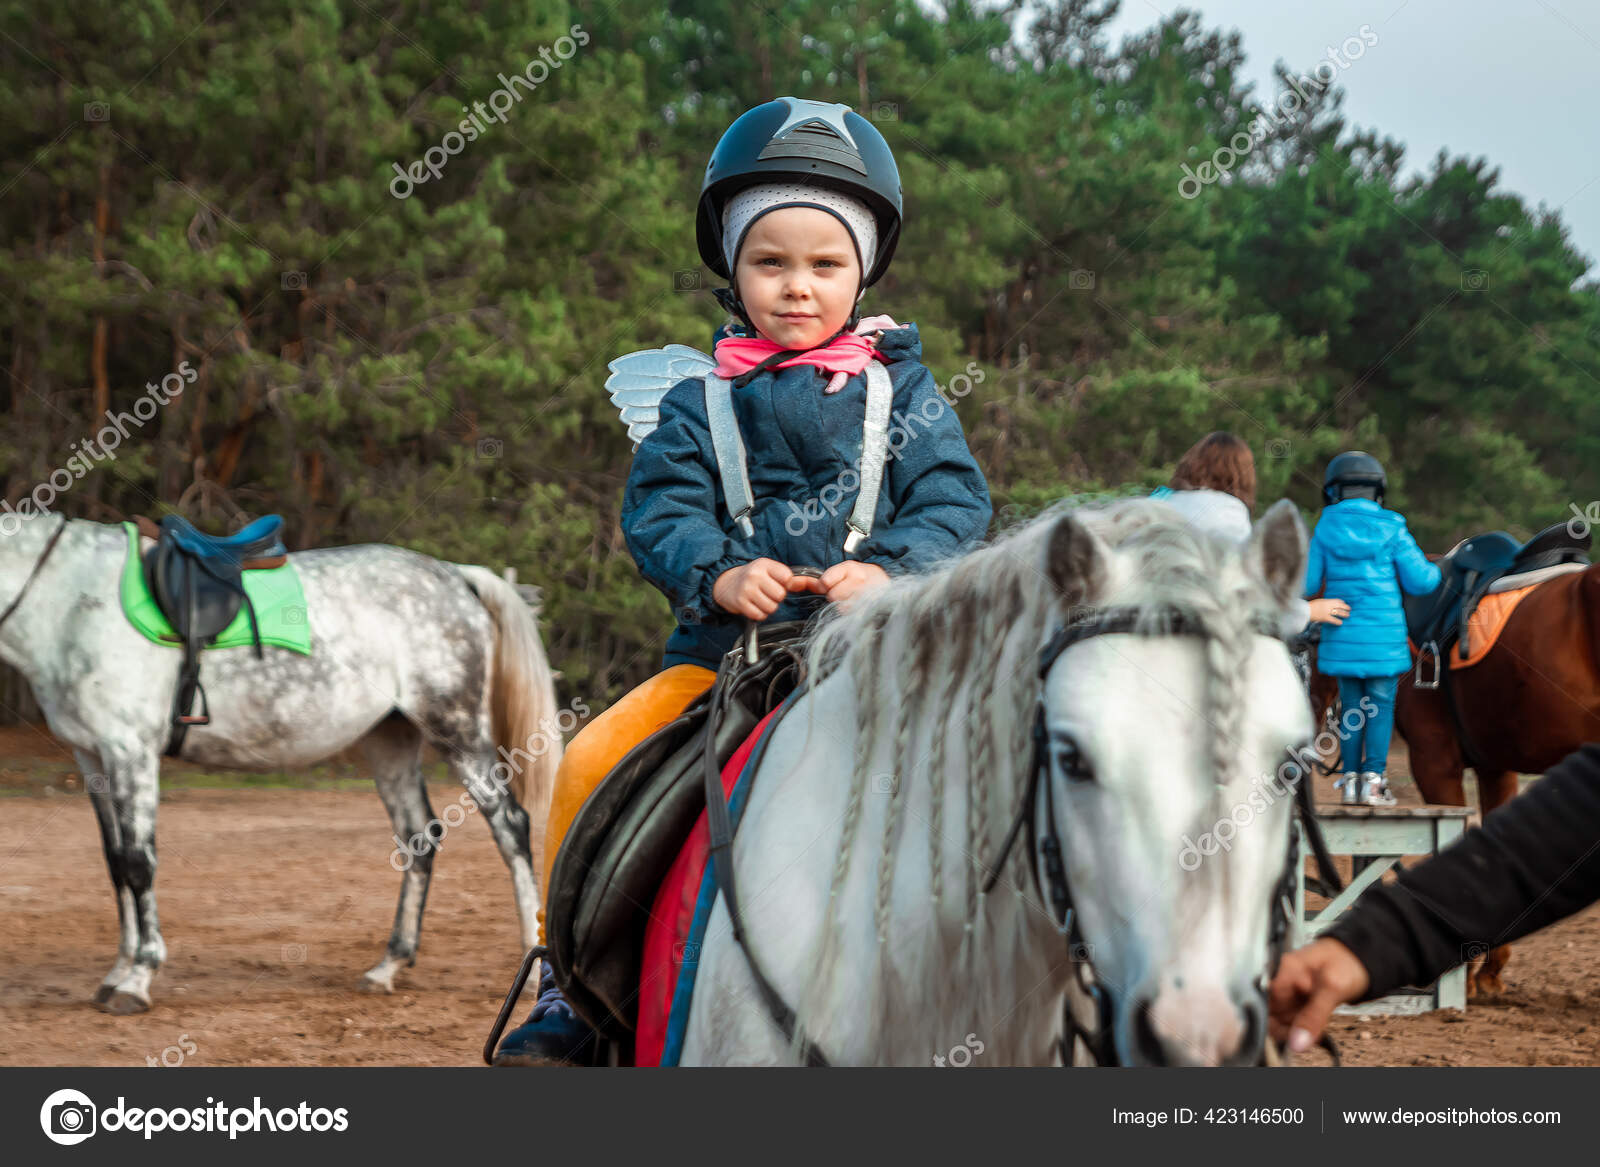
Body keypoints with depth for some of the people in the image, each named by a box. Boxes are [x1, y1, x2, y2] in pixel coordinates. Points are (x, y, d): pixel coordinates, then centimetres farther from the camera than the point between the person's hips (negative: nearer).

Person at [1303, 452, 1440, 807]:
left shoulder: (1326, 529, -1)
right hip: (1384, 637, -2)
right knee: (1381, 705, 4)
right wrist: (1435, 573, 18)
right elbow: (1417, 581, -4)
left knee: (1351, 705, 12)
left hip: (1341, 638, 2)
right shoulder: (1391, 530, -5)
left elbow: (1308, 584, 1)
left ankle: (1351, 778, 13)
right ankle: (1374, 778, -2)